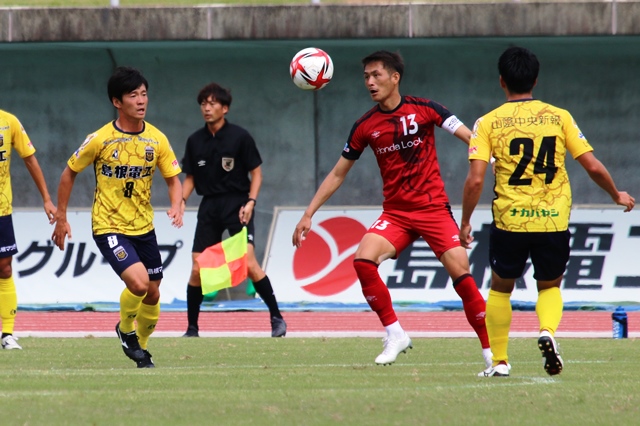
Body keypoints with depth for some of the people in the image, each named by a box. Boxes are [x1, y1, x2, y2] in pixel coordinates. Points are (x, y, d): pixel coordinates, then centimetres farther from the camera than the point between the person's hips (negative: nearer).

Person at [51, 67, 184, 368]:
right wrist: (61, 218, 2)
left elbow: (173, 179, 6)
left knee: (152, 294, 10)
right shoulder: (100, 139, -12)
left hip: (144, 227, 5)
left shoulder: (157, 139, -3)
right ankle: (125, 329, 6)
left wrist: (176, 206, -15)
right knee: (139, 281, -23)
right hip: (109, 227, -5)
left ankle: (141, 344, 36)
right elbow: (70, 173, 1)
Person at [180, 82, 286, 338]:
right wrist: (181, 201, -3)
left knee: (249, 264, -16)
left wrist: (250, 202, -12)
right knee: (197, 269, -1)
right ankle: (192, 328, 10)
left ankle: (276, 317, -5)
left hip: (237, 204, -4)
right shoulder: (195, 141, 7)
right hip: (209, 207, 4)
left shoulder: (240, 137, -4)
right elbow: (190, 178, 14)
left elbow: (256, 172, 1)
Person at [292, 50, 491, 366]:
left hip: (434, 209, -3)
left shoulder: (423, 109, -4)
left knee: (461, 275, -13)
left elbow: (470, 138, -4)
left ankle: (490, 349, 1)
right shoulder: (365, 126, 3)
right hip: (395, 213, 3)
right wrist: (309, 214, 8)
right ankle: (394, 335, -10)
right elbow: (337, 174, 11)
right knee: (363, 260, -21)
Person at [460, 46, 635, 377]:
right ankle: (547, 332, -10)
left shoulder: (489, 123, -2)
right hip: (554, 221, 1)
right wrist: (617, 195, 18)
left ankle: (499, 361, 17)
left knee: (500, 288, 20)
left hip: (510, 220, -1)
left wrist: (465, 222, 2)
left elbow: (475, 179, -10)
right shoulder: (558, 117, 2)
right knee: (550, 286, 19)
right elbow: (593, 166, 1)